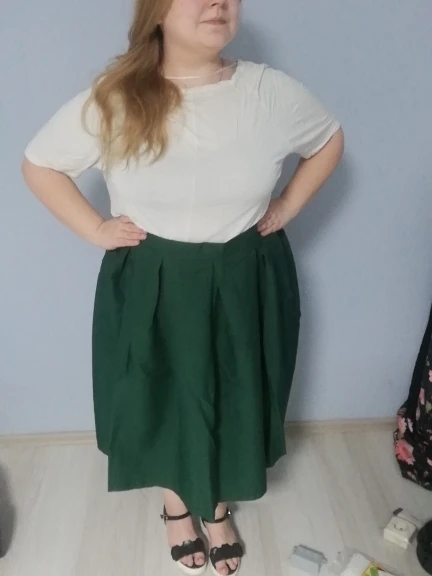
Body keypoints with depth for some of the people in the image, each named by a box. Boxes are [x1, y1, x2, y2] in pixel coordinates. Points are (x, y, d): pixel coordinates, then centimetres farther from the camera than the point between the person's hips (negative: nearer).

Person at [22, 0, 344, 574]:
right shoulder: (112, 102, -12)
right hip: (152, 286, -1)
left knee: (234, 400, 17)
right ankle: (177, 506, 48)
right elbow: (39, 164, 0)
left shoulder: (273, 92, -9)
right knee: (163, 399, 17)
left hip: (246, 284, 2)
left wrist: (287, 207, 2)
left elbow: (329, 141, 10)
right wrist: (96, 229, -6)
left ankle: (217, 507, 47)